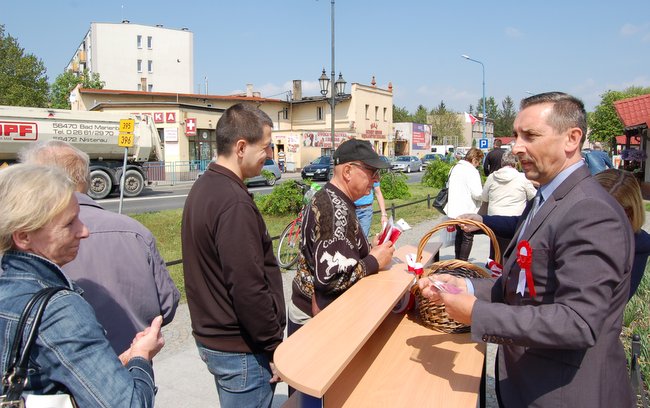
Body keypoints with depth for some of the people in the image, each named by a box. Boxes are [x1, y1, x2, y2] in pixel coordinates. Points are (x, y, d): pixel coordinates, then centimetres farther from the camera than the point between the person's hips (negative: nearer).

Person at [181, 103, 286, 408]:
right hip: (240, 349, -9)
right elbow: (248, 288, -26)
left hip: (210, 335, 9)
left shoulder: (204, 187, 6)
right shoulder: (234, 202, -25)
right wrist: (275, 346, -14)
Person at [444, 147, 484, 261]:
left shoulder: (455, 168, 10)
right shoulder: (471, 171, -17)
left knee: (459, 234, 22)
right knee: (468, 237, 4)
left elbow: (450, 186, 18)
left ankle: (458, 260, 31)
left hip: (454, 210, 8)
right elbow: (477, 193, -22)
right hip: (467, 211, -8)